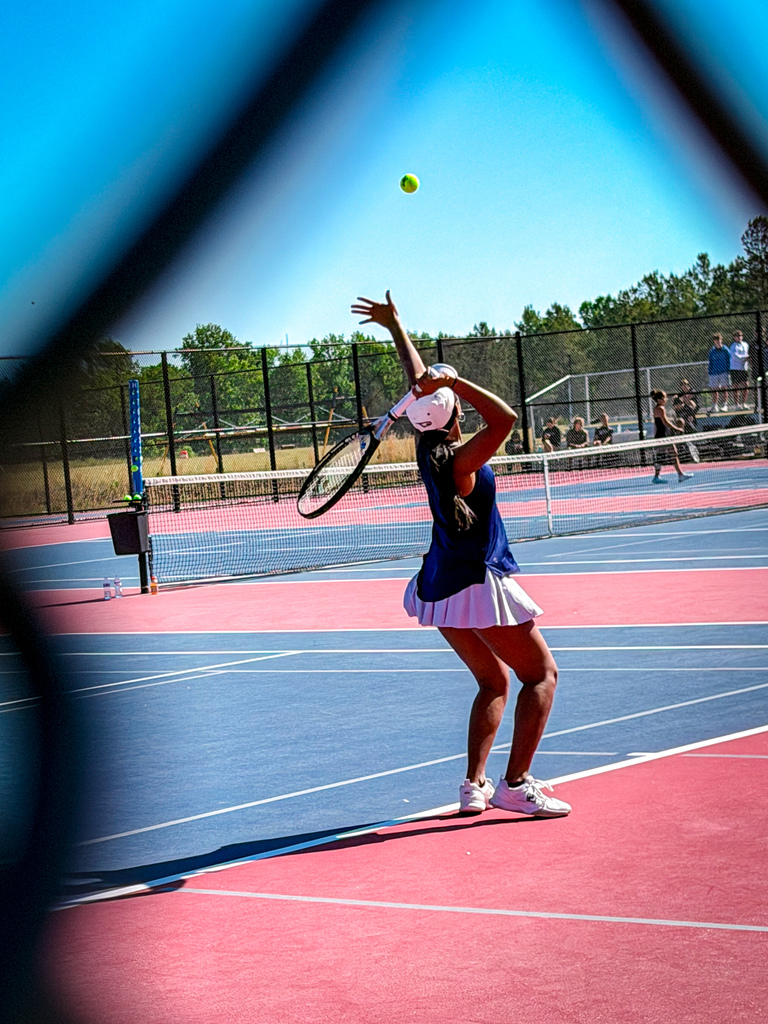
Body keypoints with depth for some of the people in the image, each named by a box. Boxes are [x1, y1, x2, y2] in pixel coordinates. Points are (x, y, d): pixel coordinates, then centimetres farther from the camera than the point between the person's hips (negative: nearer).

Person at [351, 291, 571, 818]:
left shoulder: (428, 445, 0)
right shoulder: (460, 459, -20)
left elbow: (419, 379, 14)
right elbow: (505, 418, -33)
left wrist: (396, 325, 25)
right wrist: (455, 382, -27)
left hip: (440, 586, 8)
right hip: (478, 584, -8)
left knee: (494, 682, 18)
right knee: (541, 673, 1)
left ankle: (475, 784, 6)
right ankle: (516, 784, -10)